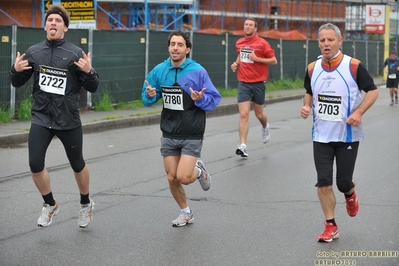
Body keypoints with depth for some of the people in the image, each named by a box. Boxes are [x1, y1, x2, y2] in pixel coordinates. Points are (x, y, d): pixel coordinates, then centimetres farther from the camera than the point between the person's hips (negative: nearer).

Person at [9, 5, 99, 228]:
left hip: (68, 120, -2)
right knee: (35, 165, -7)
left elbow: (93, 87, -6)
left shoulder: (76, 54, -8)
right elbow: (18, 83, 9)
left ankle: (86, 204, 39)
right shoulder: (34, 52, 1)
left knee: (77, 165, 13)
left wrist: (88, 72, -25)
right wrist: (16, 70, -12)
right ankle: (50, 204, 19)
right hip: (41, 118, 2)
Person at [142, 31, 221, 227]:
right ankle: (186, 213, 32)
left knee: (183, 177, -13)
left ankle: (199, 170, 23)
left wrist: (201, 99, -29)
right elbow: (147, 99, 8)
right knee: (172, 178, 7)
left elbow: (214, 99, -9)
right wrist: (150, 95, -15)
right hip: (169, 135, 4)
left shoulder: (198, 71, -13)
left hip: (191, 135, -4)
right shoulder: (159, 70, -1)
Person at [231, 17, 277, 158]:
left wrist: (257, 58, -18)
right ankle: (242, 146, -13)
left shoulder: (262, 43, -8)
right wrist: (236, 63, 6)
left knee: (259, 114, 12)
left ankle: (265, 127, 48)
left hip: (258, 83, -2)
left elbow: (274, 60, -7)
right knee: (243, 114, -10)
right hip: (243, 83, 2)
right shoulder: (239, 43, 6)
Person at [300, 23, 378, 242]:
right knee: (324, 182, -2)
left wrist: (358, 112, -19)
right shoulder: (313, 68, 1)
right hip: (321, 135, 3)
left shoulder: (353, 66, -12)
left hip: (348, 135, -3)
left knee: (343, 182, 1)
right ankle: (330, 226, 9)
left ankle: (350, 195, 39)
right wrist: (307, 106, -4)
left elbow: (372, 91, -5)